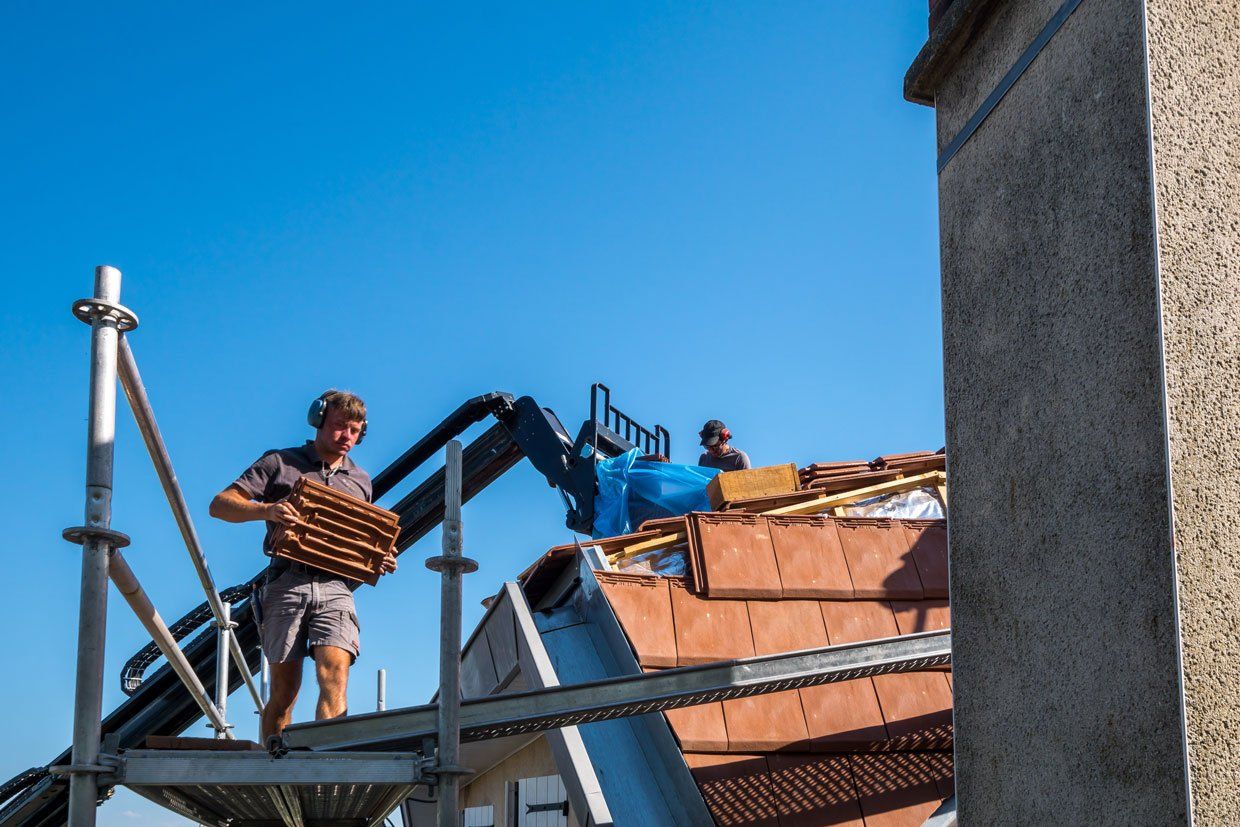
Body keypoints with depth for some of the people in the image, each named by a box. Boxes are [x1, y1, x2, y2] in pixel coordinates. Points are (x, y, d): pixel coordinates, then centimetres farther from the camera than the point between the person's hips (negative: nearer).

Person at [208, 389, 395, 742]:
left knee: (335, 679, -19)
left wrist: (379, 561, 8)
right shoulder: (280, 463, 11)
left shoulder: (360, 481, 24)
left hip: (334, 586, 2)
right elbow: (219, 505, 3)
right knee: (284, 690, -1)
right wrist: (266, 510, -16)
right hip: (286, 583, -2)